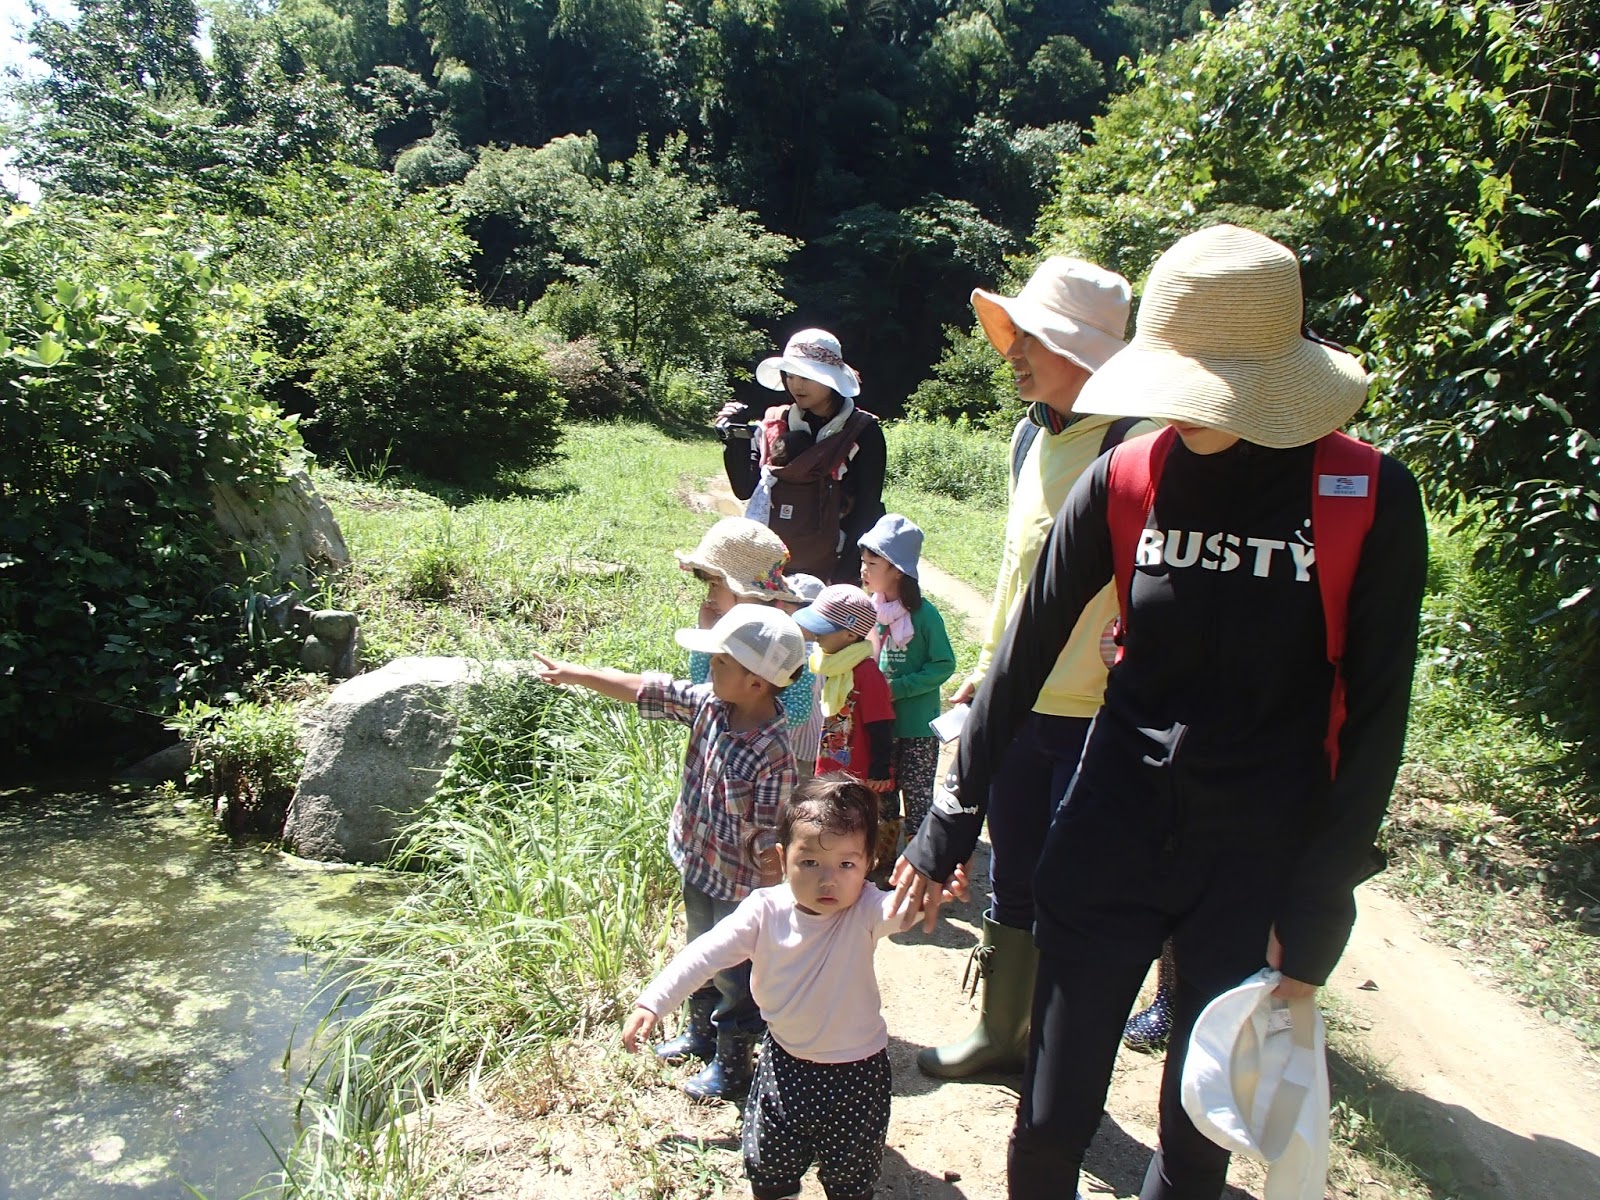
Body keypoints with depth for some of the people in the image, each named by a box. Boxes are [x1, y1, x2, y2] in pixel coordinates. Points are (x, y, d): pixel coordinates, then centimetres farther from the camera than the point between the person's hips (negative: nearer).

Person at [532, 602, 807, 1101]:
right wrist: (572, 673, 3)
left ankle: (732, 1065, 39)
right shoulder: (707, 703, -11)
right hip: (697, 867, 8)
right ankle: (701, 1033, 55)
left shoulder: (775, 753, -32)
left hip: (739, 888, -8)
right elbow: (644, 689, -1)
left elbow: (772, 841, -26)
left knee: (736, 976, 16)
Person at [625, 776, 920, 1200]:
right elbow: (705, 953, -15)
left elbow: (902, 909, -43)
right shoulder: (765, 911, -17)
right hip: (785, 1063, 2)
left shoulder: (865, 912, -23)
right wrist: (651, 1003, -22)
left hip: (856, 1073, -2)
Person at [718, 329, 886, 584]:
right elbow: (745, 489, 7)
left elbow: (868, 507, -5)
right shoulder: (774, 424, 8)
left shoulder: (862, 432, -2)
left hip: (830, 569, -3)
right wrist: (735, 439, -7)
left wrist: (847, 572, -12)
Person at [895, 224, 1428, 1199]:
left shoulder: (1371, 502, -11)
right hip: (1112, 836, 1)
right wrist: (949, 829, 2)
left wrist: (1319, 909, -6)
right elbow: (1023, 657, -1)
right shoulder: (1125, 482, -7)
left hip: (1262, 863, -1)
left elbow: (1374, 715, -5)